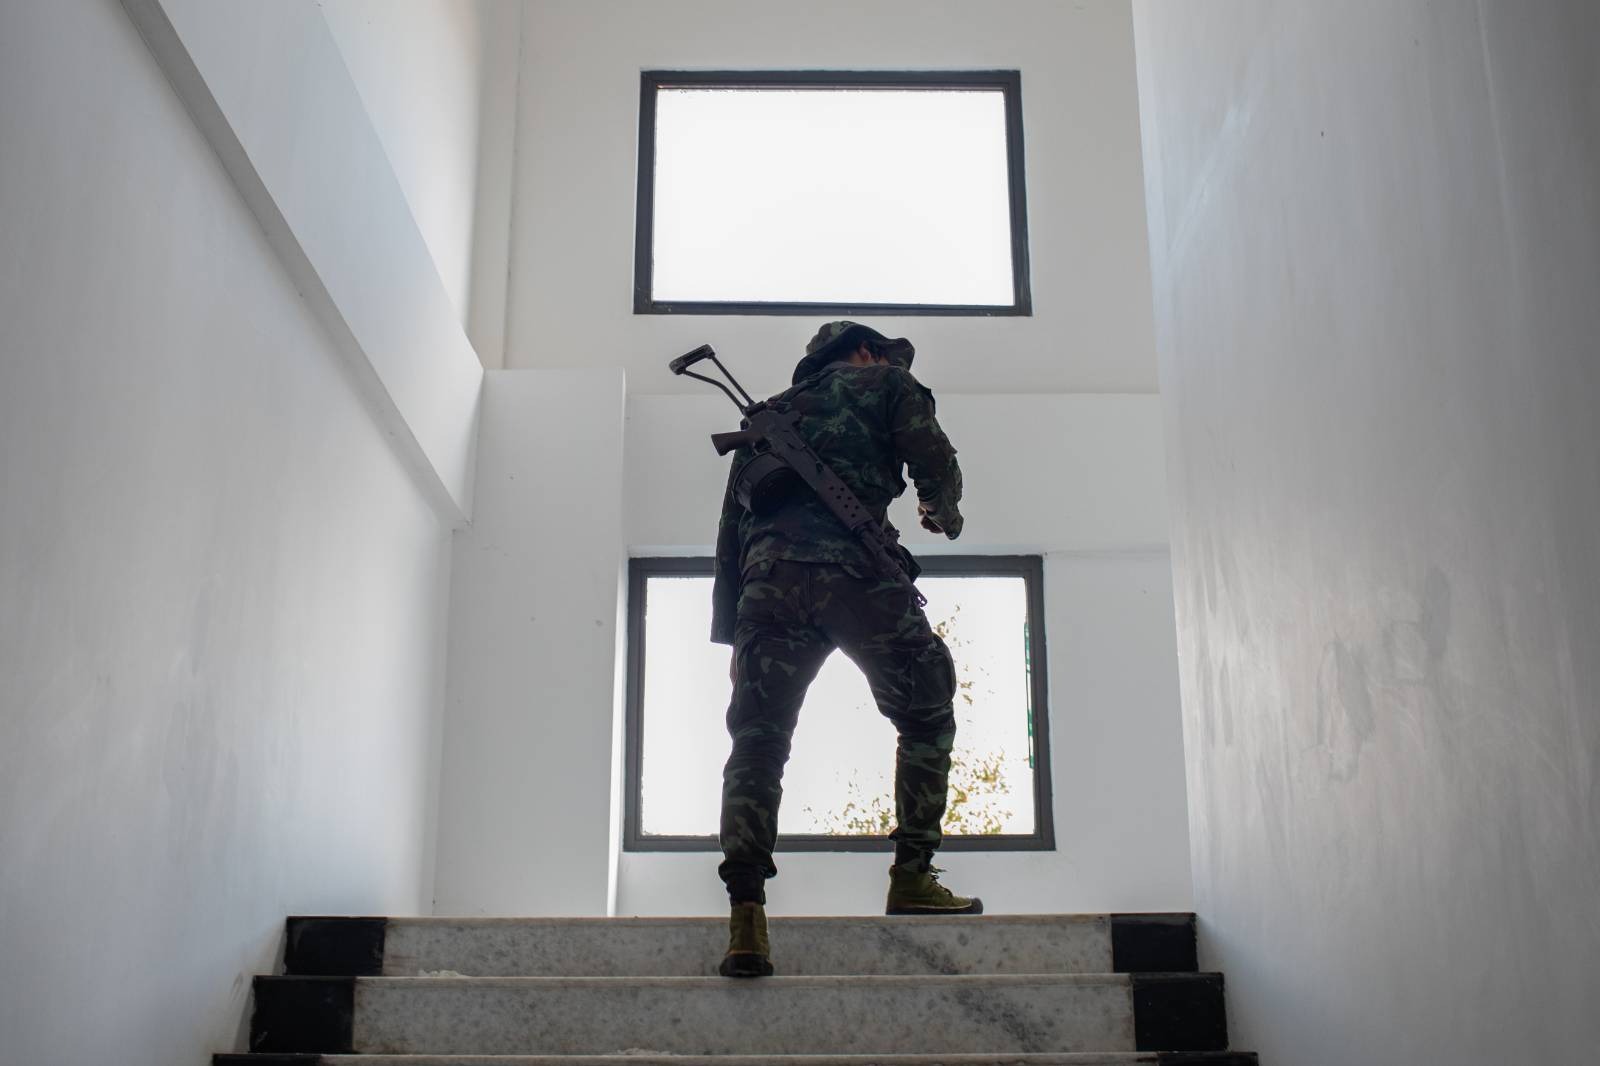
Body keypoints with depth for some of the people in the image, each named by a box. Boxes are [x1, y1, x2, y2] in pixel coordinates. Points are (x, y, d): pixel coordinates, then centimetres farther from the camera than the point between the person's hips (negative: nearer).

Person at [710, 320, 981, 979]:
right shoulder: (884, 384, 20)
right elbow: (933, 461, 4)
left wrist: (729, 622, 24)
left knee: (756, 743, 2)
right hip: (854, 573, -4)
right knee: (927, 719, 14)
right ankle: (912, 877, 10)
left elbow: (732, 524, 26)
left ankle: (746, 918, -9)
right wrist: (944, 514, 26)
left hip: (769, 578, 4)